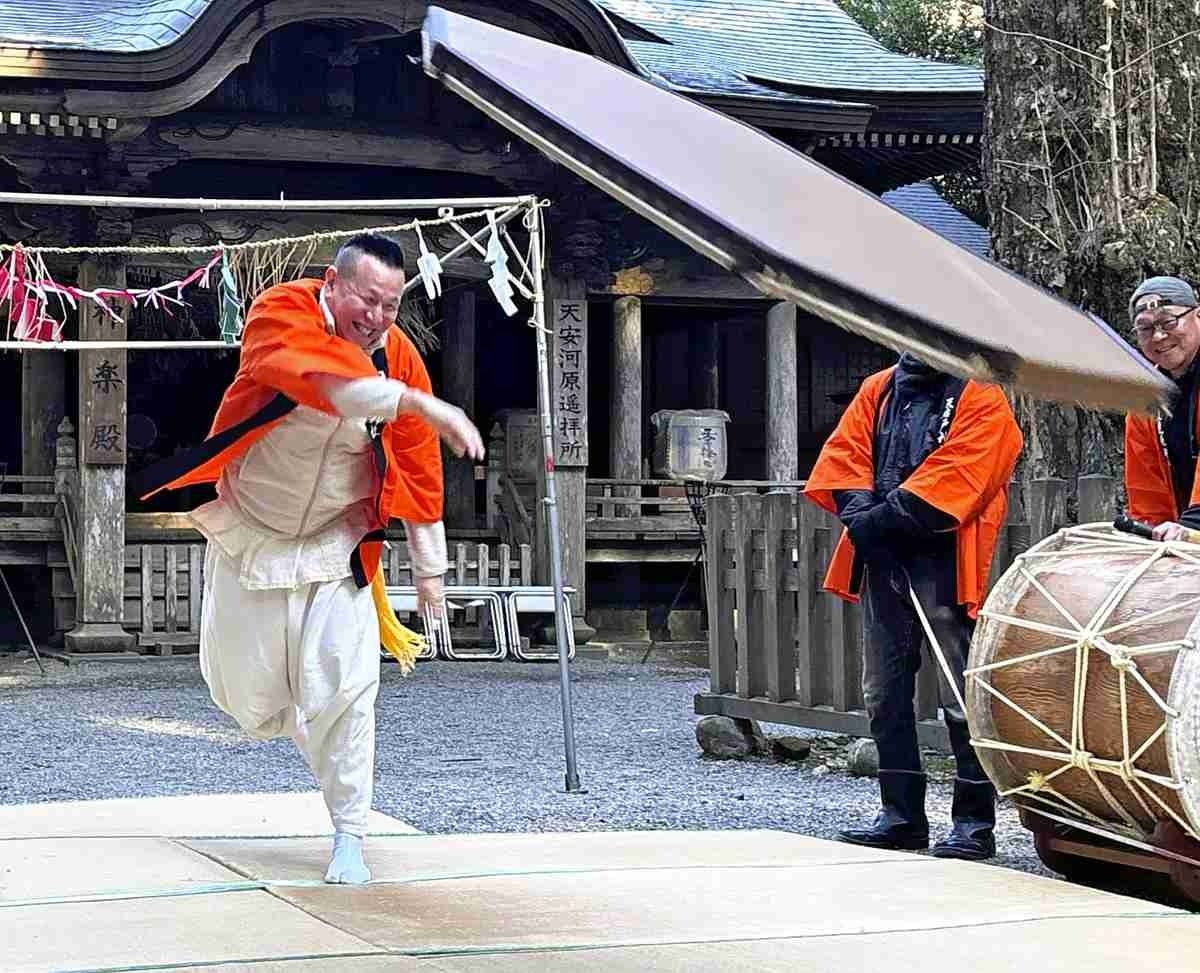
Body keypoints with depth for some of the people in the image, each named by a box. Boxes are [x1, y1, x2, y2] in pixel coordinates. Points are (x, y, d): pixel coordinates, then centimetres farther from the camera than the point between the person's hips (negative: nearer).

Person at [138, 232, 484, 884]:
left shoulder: (400, 358, -9)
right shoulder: (282, 314, -21)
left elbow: (418, 466, 2)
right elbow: (321, 373, -44)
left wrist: (429, 569, 6)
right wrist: (418, 403, -56)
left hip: (335, 548, 1)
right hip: (251, 536, -1)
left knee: (344, 693, -10)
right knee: (247, 699, 6)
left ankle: (349, 837, 4)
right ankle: (302, 725, 42)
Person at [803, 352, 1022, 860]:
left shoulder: (981, 400, -2)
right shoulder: (877, 390, 17)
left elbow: (957, 475, -14)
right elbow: (844, 455, 8)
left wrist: (886, 518, -18)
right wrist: (861, 511, -11)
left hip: (946, 566, -6)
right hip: (883, 562, 6)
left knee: (961, 699, -5)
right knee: (884, 695, 10)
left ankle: (974, 823, 1)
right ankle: (901, 817, 19)